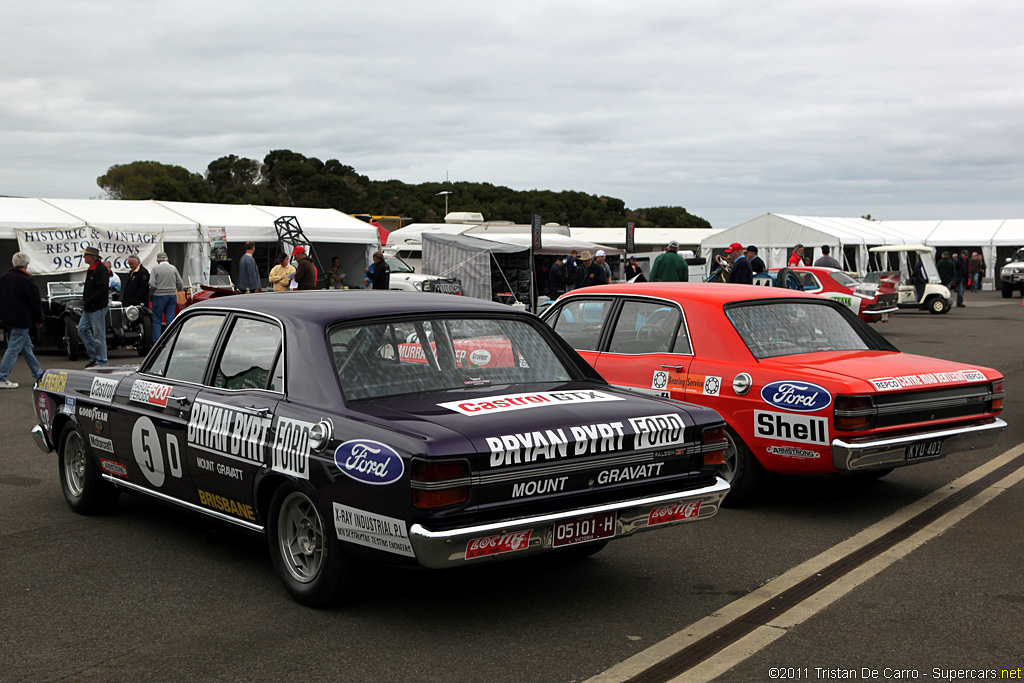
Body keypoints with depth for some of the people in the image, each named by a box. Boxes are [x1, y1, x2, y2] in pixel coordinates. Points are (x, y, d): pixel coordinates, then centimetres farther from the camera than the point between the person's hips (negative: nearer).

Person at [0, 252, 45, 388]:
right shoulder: (26, 280, -16)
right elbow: (35, 302, -11)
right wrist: (39, 319, 1)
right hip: (21, 320, -8)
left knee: (27, 346, 18)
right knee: (14, 348, -5)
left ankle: (38, 374, 27)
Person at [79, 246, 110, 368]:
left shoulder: (101, 270, -16)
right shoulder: (91, 269, 16)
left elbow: (102, 289, -24)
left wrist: (89, 301, -20)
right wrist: (85, 301, 11)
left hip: (98, 307, -10)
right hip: (89, 307, 10)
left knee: (99, 334, -4)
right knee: (82, 329, 10)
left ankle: (101, 361, 3)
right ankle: (94, 356, 18)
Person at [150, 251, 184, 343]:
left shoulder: (155, 268, -6)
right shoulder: (173, 268, 6)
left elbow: (152, 284, -14)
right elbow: (180, 284, 6)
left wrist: (150, 294, 3)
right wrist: (177, 290, 25)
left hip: (159, 296, -4)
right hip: (172, 295, 4)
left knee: (157, 319, 4)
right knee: (170, 319, 6)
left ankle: (157, 341, -1)